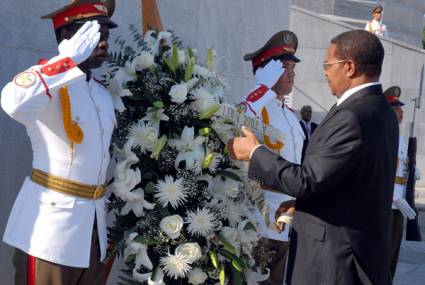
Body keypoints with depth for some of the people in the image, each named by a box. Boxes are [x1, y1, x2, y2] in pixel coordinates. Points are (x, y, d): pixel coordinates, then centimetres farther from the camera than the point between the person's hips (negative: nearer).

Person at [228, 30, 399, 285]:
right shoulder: (382, 110, 8)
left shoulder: (351, 117, -22)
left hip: (333, 254, -9)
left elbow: (306, 181, -21)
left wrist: (255, 152, -10)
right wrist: (297, 202, 14)